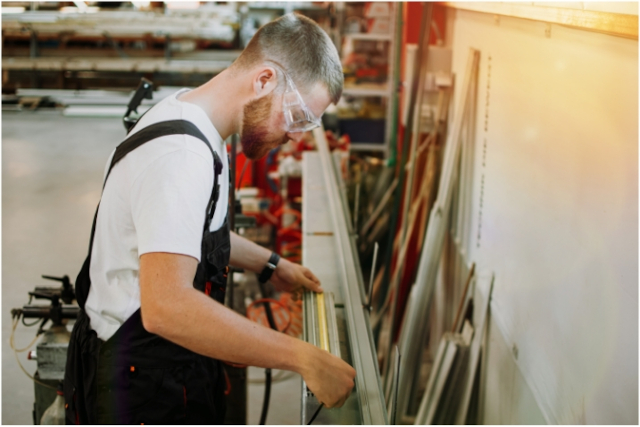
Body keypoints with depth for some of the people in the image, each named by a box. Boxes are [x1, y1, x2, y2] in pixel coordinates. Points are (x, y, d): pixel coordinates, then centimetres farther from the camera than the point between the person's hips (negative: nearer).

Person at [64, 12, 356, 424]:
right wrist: (304, 357, -35)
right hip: (142, 384, -9)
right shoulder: (180, 154, -28)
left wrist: (271, 265, 18)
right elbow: (166, 306, -39)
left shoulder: (186, 114, 5)